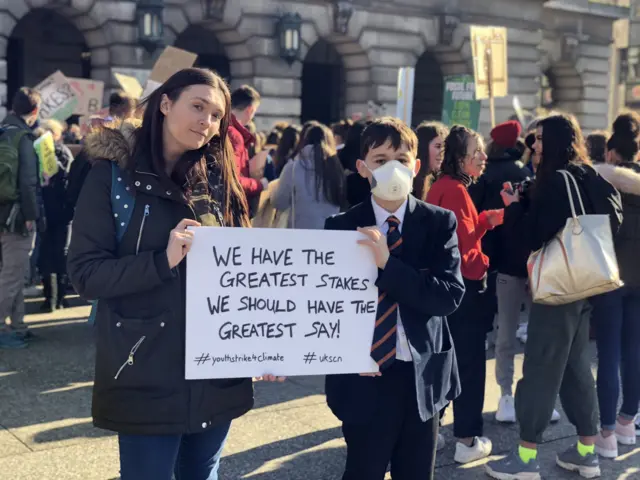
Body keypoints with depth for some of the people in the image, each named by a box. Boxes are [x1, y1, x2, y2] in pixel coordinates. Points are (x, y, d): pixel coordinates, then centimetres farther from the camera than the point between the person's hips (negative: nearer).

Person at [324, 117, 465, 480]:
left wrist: (388, 264, -23)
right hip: (365, 376, -1)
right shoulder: (341, 227, -2)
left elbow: (450, 295, -14)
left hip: (422, 376, 1)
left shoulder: (440, 223, -2)